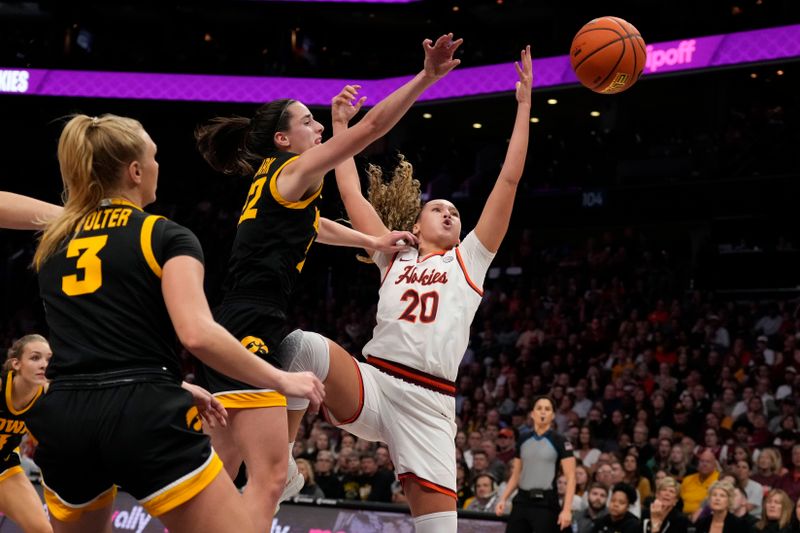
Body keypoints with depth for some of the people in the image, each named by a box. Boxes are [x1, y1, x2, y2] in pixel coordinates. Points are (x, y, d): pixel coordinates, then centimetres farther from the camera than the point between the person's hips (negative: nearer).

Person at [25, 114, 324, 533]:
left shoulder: (52, 244, 18)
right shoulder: (165, 237, 0)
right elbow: (198, 334, -15)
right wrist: (281, 380, -4)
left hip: (62, 419, 6)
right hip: (143, 419, -6)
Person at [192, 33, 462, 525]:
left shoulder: (272, 182, 21)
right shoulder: (293, 172, -4)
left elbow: (311, 224, 42)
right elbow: (372, 127, -11)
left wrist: (372, 242, 41)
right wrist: (427, 77, -12)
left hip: (234, 334, 10)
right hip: (250, 332, -10)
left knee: (223, 472, 14)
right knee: (271, 478, -16)